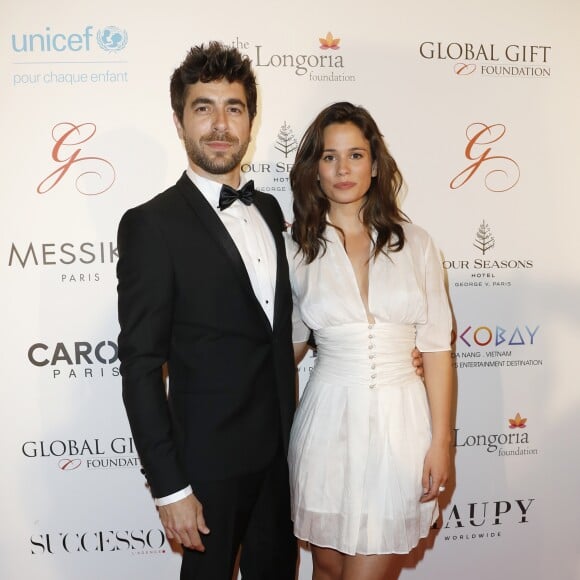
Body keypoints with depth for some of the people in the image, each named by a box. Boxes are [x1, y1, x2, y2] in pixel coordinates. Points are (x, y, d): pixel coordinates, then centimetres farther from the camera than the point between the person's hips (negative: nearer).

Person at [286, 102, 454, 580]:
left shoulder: (414, 243, 0)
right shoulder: (297, 249, 1)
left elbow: (436, 347, 1)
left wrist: (441, 441, -2)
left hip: (400, 420, 0)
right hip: (330, 419, 1)